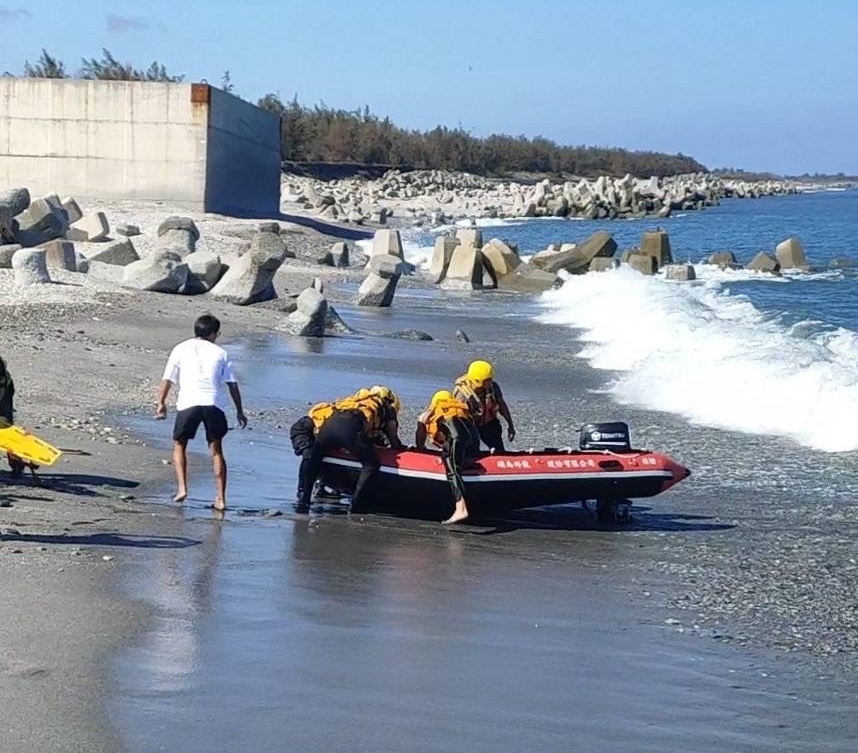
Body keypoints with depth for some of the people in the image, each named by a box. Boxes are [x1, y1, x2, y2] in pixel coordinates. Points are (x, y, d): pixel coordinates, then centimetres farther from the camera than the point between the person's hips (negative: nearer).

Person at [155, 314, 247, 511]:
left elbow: (167, 380, 10)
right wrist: (239, 411, 19)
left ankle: (182, 488, 2)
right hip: (214, 404, 1)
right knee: (216, 450, 10)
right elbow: (232, 385, 13)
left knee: (179, 444, 18)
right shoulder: (220, 353, 16)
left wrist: (161, 403, 21)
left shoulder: (181, 349, 14)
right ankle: (220, 498, 5)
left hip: (188, 404, -1)